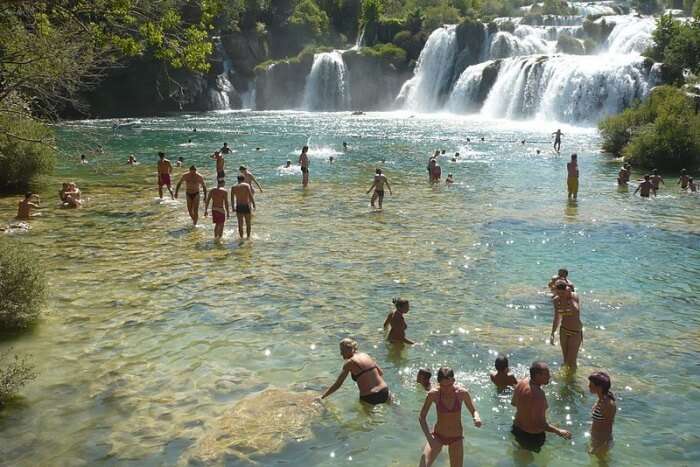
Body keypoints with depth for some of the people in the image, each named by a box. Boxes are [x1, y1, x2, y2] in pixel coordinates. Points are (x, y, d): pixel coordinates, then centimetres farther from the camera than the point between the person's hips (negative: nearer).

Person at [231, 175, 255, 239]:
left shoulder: (233, 187, 7)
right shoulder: (246, 185, -3)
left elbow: (232, 199, 9)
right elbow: (250, 196, -13)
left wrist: (233, 207, 20)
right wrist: (254, 204, -10)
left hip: (238, 207, 2)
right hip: (246, 206, -2)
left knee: (240, 224, 11)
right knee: (248, 224, 12)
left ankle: (241, 238, 13)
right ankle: (248, 237, 16)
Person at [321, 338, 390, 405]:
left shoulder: (350, 362, -7)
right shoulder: (365, 355, 11)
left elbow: (337, 385, -7)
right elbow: (381, 373, 18)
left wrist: (321, 397, -1)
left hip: (369, 398, -7)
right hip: (384, 393, 7)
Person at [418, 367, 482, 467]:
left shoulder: (462, 393, -16)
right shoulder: (433, 394, -19)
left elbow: (473, 411, 0)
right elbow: (422, 417, -12)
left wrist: (477, 418, -24)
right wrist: (429, 438, -25)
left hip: (456, 438, 1)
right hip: (437, 436, -1)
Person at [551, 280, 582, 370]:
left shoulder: (575, 296, -17)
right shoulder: (556, 300, -2)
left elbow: (576, 311, -33)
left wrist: (569, 297, -30)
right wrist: (552, 333, 10)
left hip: (576, 332, -5)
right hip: (564, 331, 5)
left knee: (571, 361, -5)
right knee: (565, 361, 13)